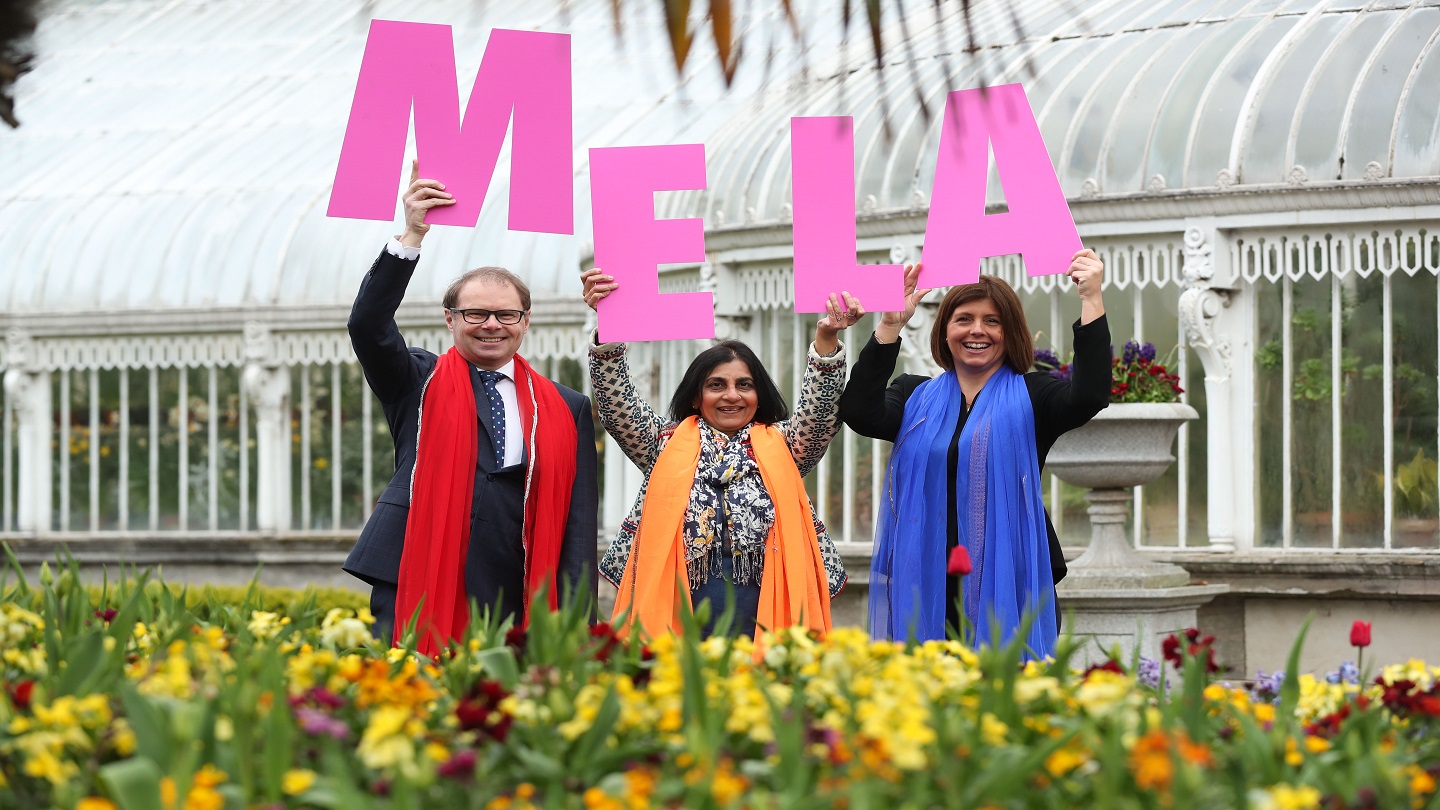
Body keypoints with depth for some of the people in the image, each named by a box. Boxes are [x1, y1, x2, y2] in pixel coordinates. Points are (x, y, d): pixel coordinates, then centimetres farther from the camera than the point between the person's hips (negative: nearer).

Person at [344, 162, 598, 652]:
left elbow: (578, 522, 9)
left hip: (515, 616, 1)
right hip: (417, 606, -1)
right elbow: (368, 324, -6)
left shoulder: (566, 410, 13)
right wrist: (412, 236, -15)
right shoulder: (419, 385, 11)